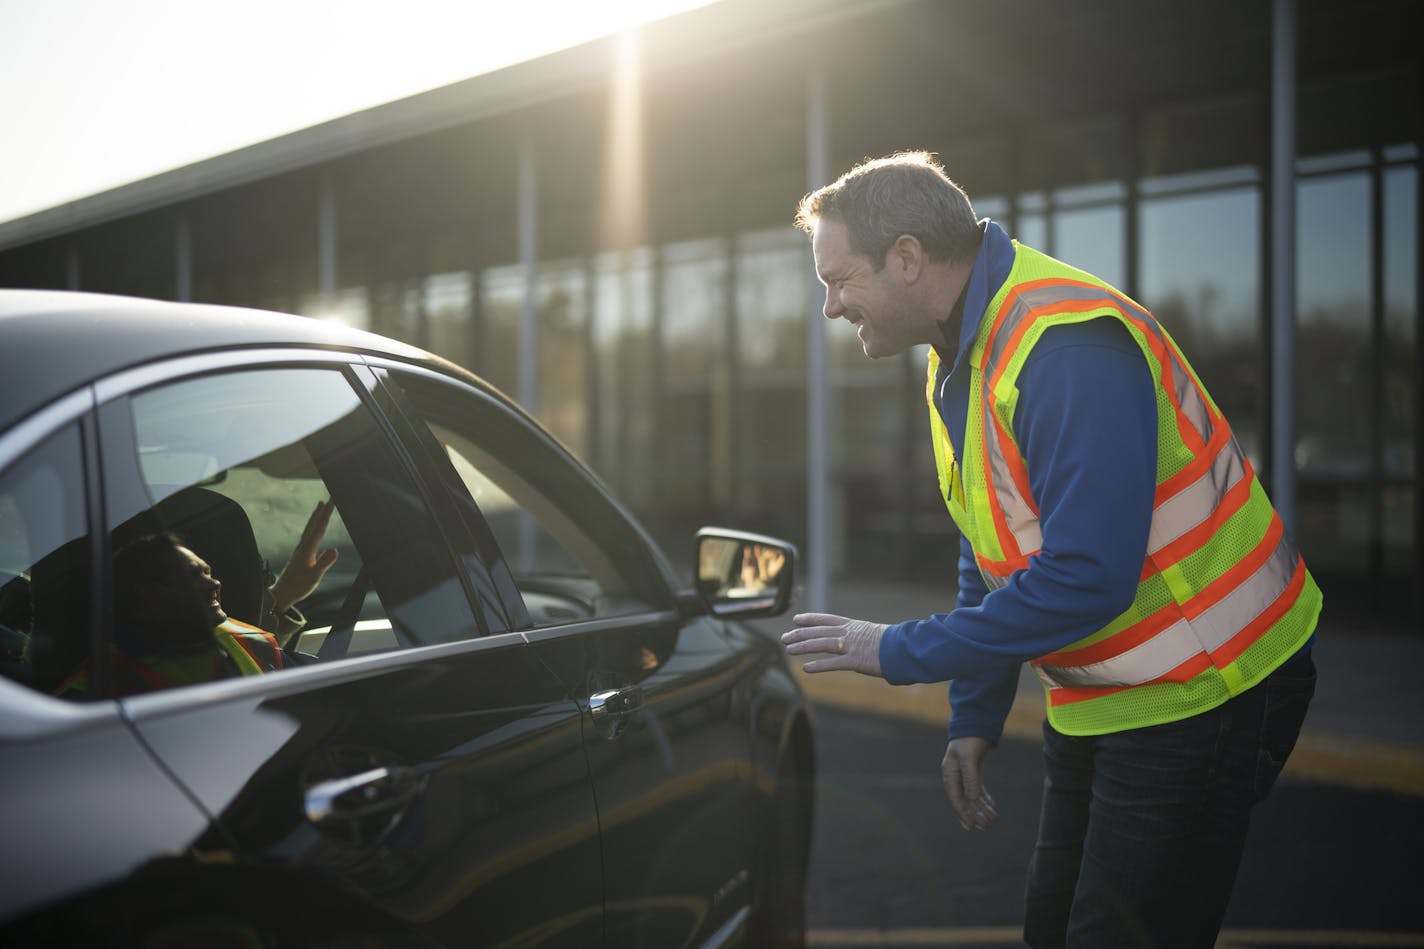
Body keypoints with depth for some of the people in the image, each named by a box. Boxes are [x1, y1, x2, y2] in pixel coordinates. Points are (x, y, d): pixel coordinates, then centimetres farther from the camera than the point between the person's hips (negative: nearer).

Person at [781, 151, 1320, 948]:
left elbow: (1085, 581, -32)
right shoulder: (959, 362, 5)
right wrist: (975, 716, 12)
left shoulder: (1068, 345, -28)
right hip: (1098, 699, 10)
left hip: (1202, 693, -9)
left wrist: (899, 652, -22)